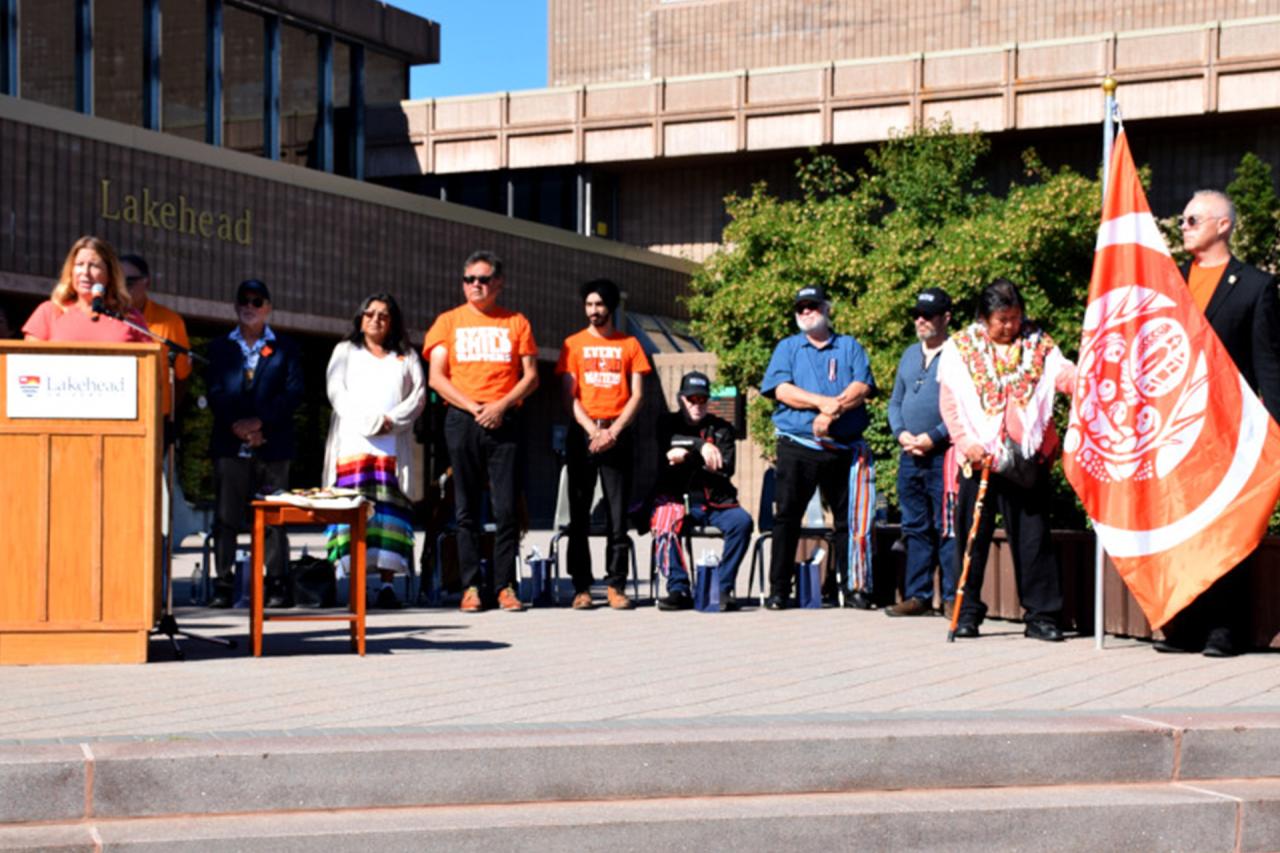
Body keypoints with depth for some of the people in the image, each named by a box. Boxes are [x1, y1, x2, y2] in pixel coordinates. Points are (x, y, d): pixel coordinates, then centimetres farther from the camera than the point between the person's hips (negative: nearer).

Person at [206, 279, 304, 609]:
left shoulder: (285, 348, 11)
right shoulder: (219, 347, 14)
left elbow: (294, 391, 0)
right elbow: (215, 393, 4)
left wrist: (259, 421, -12)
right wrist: (237, 427, -11)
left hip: (272, 444, -1)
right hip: (229, 445, 1)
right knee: (226, 517, 0)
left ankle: (276, 585, 3)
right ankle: (223, 584, 2)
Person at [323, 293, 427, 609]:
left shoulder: (406, 356, 22)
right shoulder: (345, 351, 20)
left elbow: (419, 395, 9)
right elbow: (335, 390, 5)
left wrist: (391, 421, -8)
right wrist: (366, 421, -10)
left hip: (394, 444, 1)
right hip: (353, 441, -1)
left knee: (389, 509, -8)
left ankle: (387, 583, -11)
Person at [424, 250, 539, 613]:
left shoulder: (516, 323, 11)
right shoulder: (449, 321, 10)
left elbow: (530, 376, 8)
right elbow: (436, 377, 4)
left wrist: (501, 406, -8)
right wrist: (472, 407, -8)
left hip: (505, 421, 0)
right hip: (462, 420, 0)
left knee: (506, 507, -5)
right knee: (467, 508, 1)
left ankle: (506, 585, -1)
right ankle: (470, 586, 3)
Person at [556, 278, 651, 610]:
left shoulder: (629, 345, 10)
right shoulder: (573, 344, 9)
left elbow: (636, 395, 5)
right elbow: (569, 396, 3)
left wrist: (614, 431, -8)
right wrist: (592, 430, -10)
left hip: (617, 435, 0)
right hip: (582, 434, 0)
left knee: (618, 515, -3)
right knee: (579, 514, -2)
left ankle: (617, 585, -1)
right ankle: (581, 587, 0)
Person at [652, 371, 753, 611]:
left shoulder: (721, 428, 13)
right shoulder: (667, 424, 14)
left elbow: (724, 469, -2)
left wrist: (688, 457, -11)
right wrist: (700, 445, -17)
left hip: (716, 502, 1)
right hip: (677, 500, -1)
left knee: (742, 521, -29)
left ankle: (723, 588, -23)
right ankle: (678, 589, -27)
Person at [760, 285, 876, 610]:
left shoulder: (850, 347, 14)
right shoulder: (787, 348, 14)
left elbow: (861, 388, -2)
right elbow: (782, 390, -2)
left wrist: (831, 411, -17)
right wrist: (823, 402, -14)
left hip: (843, 448, 0)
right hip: (797, 448, 0)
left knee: (848, 518, 2)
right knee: (787, 516, -3)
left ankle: (852, 587, 8)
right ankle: (779, 589, 0)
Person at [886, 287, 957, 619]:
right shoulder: (910, 355, 17)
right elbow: (895, 402, 20)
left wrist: (933, 437, -16)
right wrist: (901, 433, 1)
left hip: (942, 455, -7)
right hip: (910, 456, 7)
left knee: (946, 529, -6)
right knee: (915, 528, 10)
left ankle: (952, 597, -2)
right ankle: (917, 595, 15)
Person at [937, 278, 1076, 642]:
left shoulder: (1038, 345, 7)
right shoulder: (960, 348, 5)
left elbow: (1063, 373, -10)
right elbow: (950, 403, 1)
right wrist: (965, 442, -11)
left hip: (1027, 458, 0)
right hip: (979, 457, 0)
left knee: (1033, 534, 1)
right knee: (973, 535, 4)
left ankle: (1042, 615, 5)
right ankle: (967, 612, 14)